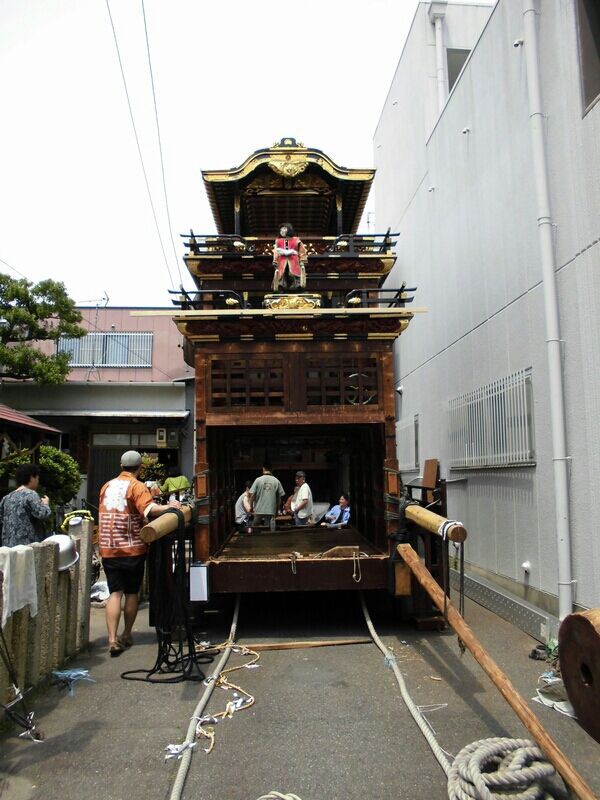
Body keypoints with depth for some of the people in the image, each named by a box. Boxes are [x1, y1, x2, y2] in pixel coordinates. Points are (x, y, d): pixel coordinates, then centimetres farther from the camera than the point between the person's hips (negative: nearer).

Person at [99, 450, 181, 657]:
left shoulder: (107, 486, 9)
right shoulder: (136, 486, -9)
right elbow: (149, 509, -27)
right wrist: (168, 507, -18)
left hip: (108, 549, 4)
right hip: (132, 549, -4)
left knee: (115, 593, 4)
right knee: (131, 593, 11)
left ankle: (112, 640, -7)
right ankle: (126, 636, 23)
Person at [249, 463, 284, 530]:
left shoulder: (258, 480, -3)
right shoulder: (276, 481, 0)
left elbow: (252, 495, -3)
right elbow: (279, 498, 5)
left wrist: (251, 506, 10)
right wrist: (277, 509, 16)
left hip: (259, 510, 0)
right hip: (271, 511, 1)